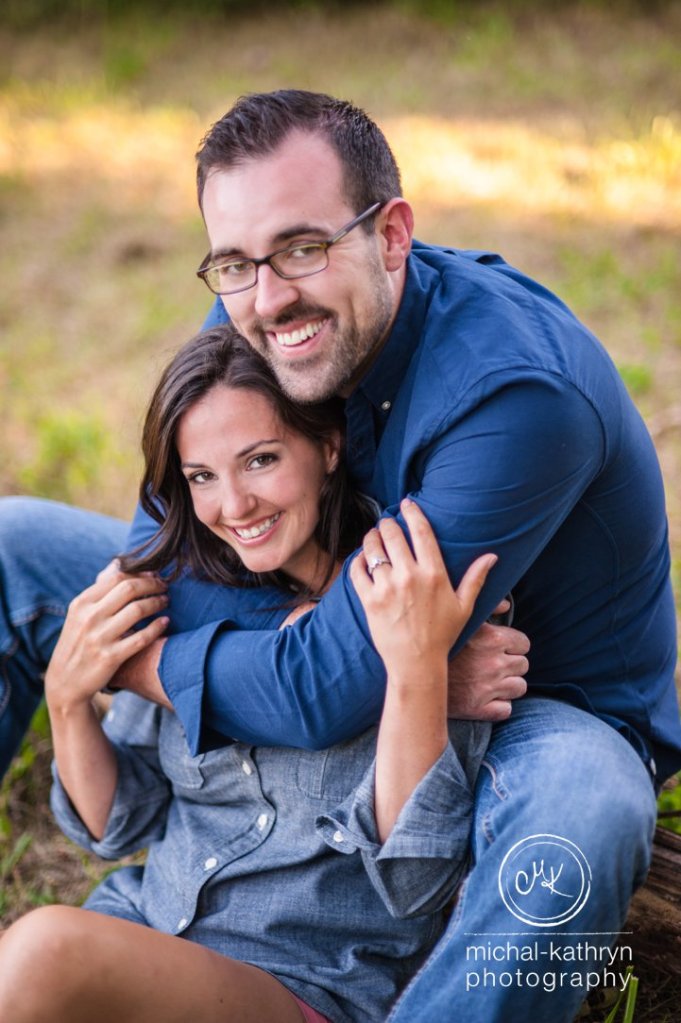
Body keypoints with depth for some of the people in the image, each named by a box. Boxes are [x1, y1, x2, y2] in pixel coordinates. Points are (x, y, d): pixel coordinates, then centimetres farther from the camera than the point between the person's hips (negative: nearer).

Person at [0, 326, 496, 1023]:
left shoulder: (425, 599, -10)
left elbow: (411, 884, -16)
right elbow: (120, 825, 12)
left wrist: (417, 667, -28)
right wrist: (67, 698, -6)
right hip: (145, 934, 5)